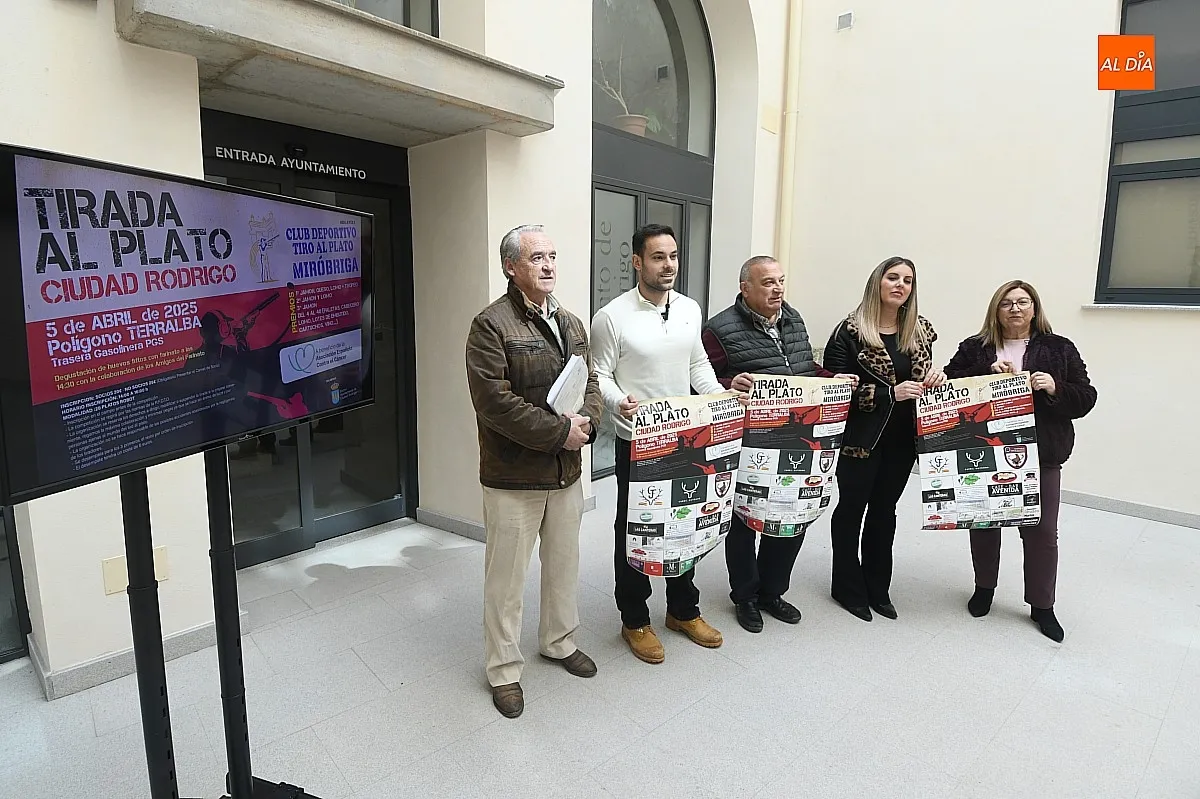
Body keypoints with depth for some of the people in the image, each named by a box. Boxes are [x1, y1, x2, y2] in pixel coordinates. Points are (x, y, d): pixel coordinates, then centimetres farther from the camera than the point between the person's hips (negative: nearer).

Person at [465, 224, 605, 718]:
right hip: (513, 474, -7)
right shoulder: (491, 325, -13)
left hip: (566, 471, 7)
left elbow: (590, 382, 12)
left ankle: (559, 641, 44)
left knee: (564, 564, 21)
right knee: (506, 577, 7)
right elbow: (495, 402, -22)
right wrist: (559, 432, -20)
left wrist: (587, 422, -10)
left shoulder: (571, 324, 11)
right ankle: (504, 669, 28)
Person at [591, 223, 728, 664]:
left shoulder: (691, 309, 5)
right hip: (637, 441, -5)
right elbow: (599, 376, -9)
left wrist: (723, 398, 0)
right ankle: (635, 620, 27)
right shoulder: (612, 317, -12)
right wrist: (619, 402, -28)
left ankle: (683, 610, 37)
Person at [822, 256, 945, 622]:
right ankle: (847, 587, 24)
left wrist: (934, 380, -4)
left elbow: (922, 378, 19)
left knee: (884, 511, 17)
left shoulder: (921, 330, 7)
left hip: (902, 438, 6)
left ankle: (877, 587, 32)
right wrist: (890, 393, -23)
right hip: (861, 437, -5)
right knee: (851, 509, 7)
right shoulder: (851, 330, -10)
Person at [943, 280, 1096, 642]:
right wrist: (987, 374, -19)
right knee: (984, 523, 13)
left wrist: (1055, 389, -18)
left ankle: (1041, 606, 23)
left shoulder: (1060, 349, 4)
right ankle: (984, 588, 33)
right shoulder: (974, 348, 3)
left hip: (1040, 456, 0)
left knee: (1042, 530, 6)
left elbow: (1085, 398, 1)